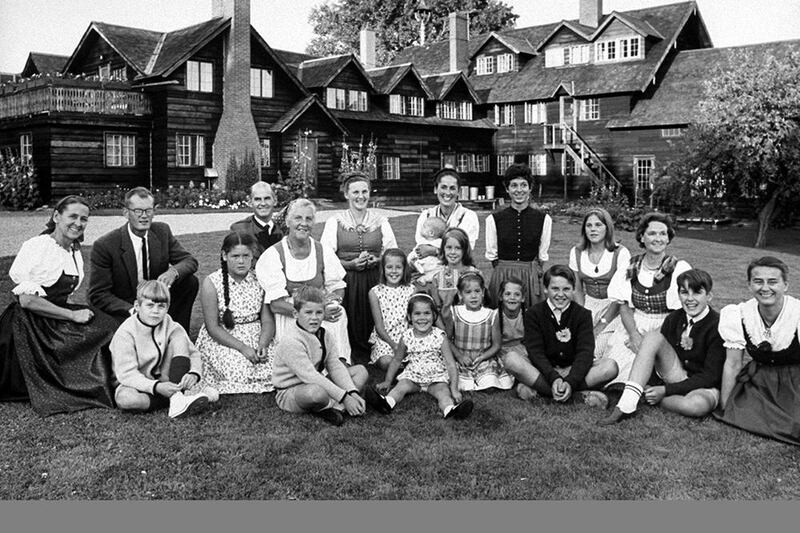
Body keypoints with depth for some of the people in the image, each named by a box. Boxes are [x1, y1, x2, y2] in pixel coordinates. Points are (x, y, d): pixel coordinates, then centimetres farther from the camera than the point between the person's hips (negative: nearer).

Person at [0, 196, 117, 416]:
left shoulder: (75, 252, 10)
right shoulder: (36, 247, -15)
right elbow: (27, 300, -20)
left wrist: (78, 312, -3)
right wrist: (72, 315, -18)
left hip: (57, 319, 7)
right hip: (29, 327, -7)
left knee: (106, 327, -13)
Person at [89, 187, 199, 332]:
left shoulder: (162, 231, -2)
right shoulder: (104, 245, -15)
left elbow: (190, 261, 0)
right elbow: (98, 295, -14)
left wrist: (174, 271, -25)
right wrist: (132, 310, -30)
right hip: (122, 313, -5)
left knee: (190, 281, -14)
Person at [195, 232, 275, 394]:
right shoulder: (211, 283, -9)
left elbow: (268, 321, 0)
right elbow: (213, 327, -11)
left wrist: (262, 346, -20)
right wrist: (243, 348, -20)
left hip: (258, 338, 3)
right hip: (221, 341, -3)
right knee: (240, 374, -28)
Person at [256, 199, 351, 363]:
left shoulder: (323, 251, 6)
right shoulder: (272, 255, -6)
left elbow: (337, 287, 10)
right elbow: (275, 303, -13)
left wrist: (334, 301, -17)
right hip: (287, 319, -3)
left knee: (339, 313, -27)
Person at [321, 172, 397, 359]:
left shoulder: (381, 221, 11)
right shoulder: (334, 222, 5)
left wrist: (376, 260, -10)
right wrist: (351, 264, -16)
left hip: (373, 282, 2)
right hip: (344, 282, -1)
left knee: (370, 325, -4)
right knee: (347, 328, -8)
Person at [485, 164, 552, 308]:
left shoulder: (544, 219, 0)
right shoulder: (494, 219, -1)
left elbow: (542, 255, 7)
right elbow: (492, 254, 7)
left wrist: (530, 271, 4)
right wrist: (504, 272, 3)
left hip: (533, 278, 0)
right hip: (502, 278, 0)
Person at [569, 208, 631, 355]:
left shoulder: (621, 253, -10)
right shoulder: (576, 252, 3)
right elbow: (578, 289, 10)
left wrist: (601, 324, -14)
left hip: (612, 309, -4)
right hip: (588, 306, 4)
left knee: (596, 350, -20)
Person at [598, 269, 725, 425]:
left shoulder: (716, 325, -15)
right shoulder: (674, 319, 0)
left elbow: (710, 376, -16)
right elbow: (660, 356, 6)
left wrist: (665, 390, -21)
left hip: (704, 386, -4)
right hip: (677, 376, 4)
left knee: (699, 404, -42)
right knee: (653, 337, -21)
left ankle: (649, 397, -13)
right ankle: (626, 405, -29)